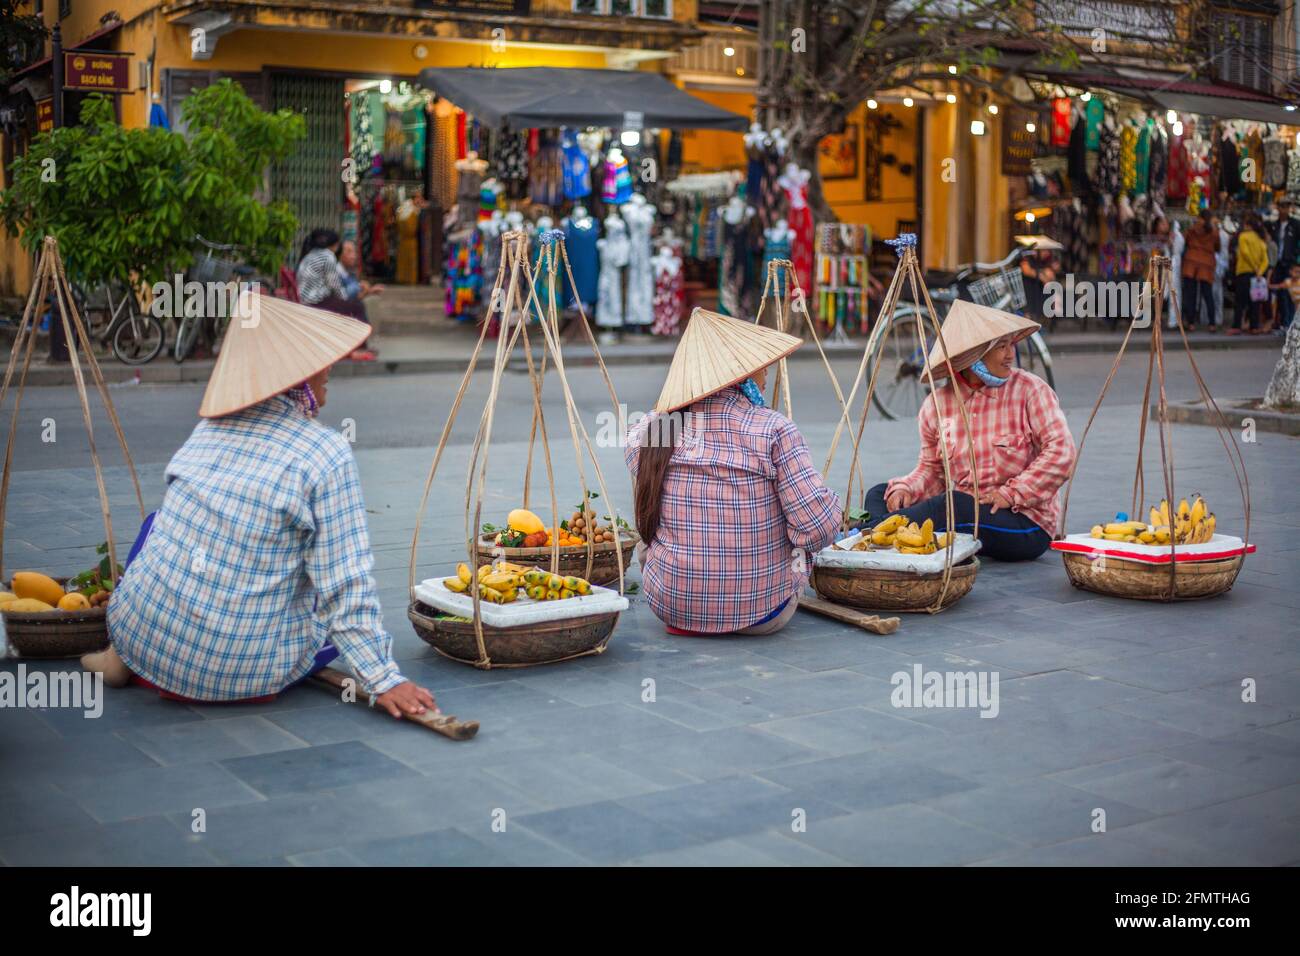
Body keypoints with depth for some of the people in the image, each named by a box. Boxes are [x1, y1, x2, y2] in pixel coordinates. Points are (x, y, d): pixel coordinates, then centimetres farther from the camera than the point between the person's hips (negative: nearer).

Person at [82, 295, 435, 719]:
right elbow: (344, 584, -14)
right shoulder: (327, 454, -13)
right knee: (346, 616, 22)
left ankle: (121, 656, 19)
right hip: (242, 674, -5)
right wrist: (383, 679, -8)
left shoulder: (210, 425, 5)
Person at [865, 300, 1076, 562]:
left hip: (1026, 524, -5)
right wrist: (906, 488, -11)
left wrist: (1012, 493, -19)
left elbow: (1061, 450, -12)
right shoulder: (938, 404, 4)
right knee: (878, 494, -7)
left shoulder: (1030, 390, -5)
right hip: (962, 511, 5)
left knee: (950, 505, -35)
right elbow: (931, 468, 12)